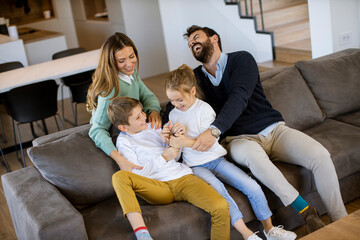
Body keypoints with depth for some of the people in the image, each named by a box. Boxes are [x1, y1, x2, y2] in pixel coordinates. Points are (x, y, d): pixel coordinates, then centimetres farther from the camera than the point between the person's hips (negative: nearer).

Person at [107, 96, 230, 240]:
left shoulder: (152, 126, 19)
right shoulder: (124, 141, 6)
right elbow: (137, 175, -3)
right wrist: (163, 158, -7)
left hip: (182, 176, 3)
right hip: (159, 188, -3)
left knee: (221, 208, -25)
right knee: (119, 176, -31)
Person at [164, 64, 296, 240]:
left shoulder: (204, 109, -6)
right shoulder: (173, 114, 8)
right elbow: (177, 146, 14)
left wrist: (185, 141, -26)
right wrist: (171, 138, -8)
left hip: (215, 159, 0)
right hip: (195, 166, 1)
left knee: (252, 186, -15)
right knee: (216, 188, -33)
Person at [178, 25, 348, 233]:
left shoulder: (241, 59, -1)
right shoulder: (195, 77, 12)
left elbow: (238, 98, -17)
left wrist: (214, 130, -34)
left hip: (274, 129, 0)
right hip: (240, 139, 0)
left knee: (321, 155, -23)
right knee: (252, 153, -38)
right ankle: (307, 213, -29)